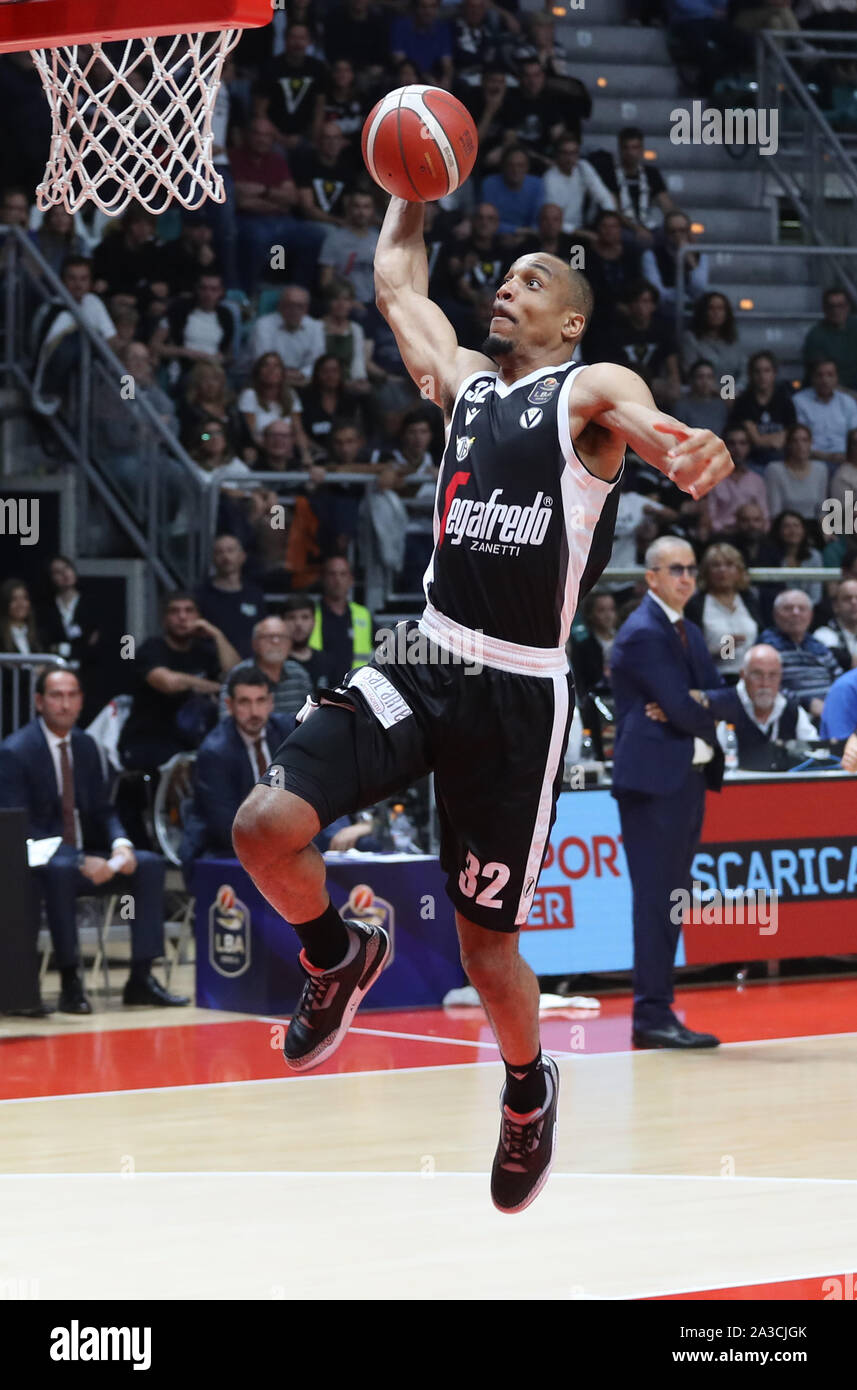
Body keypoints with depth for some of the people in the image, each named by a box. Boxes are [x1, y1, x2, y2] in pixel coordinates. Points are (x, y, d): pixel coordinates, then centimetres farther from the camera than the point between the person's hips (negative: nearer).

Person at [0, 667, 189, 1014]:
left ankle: (141, 979, -14)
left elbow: (102, 810, 14)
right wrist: (82, 863, -26)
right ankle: (70, 983, -33)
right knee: (60, 871, -39)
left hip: (85, 855, 7)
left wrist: (121, 845, -10)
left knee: (150, 865, -14)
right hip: (41, 861, -7)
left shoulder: (85, 745, 10)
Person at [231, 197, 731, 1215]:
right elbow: (396, 280, 26)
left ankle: (529, 1093, 33)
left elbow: (648, 426, -25)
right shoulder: (462, 379, 15)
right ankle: (339, 958, 15)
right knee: (264, 826, -16)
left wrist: (691, 451, -47)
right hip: (422, 665, 5)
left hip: (518, 696, -5)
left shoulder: (591, 391, -2)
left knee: (486, 943, 3)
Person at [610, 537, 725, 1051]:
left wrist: (694, 710, -11)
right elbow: (683, 708, -18)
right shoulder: (642, 634, -12)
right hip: (655, 780, -9)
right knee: (656, 898, -9)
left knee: (670, 901, 10)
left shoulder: (690, 633, 18)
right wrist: (710, 722, 1)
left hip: (689, 779, 9)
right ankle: (653, 1017, -8)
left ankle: (656, 1011, 13)